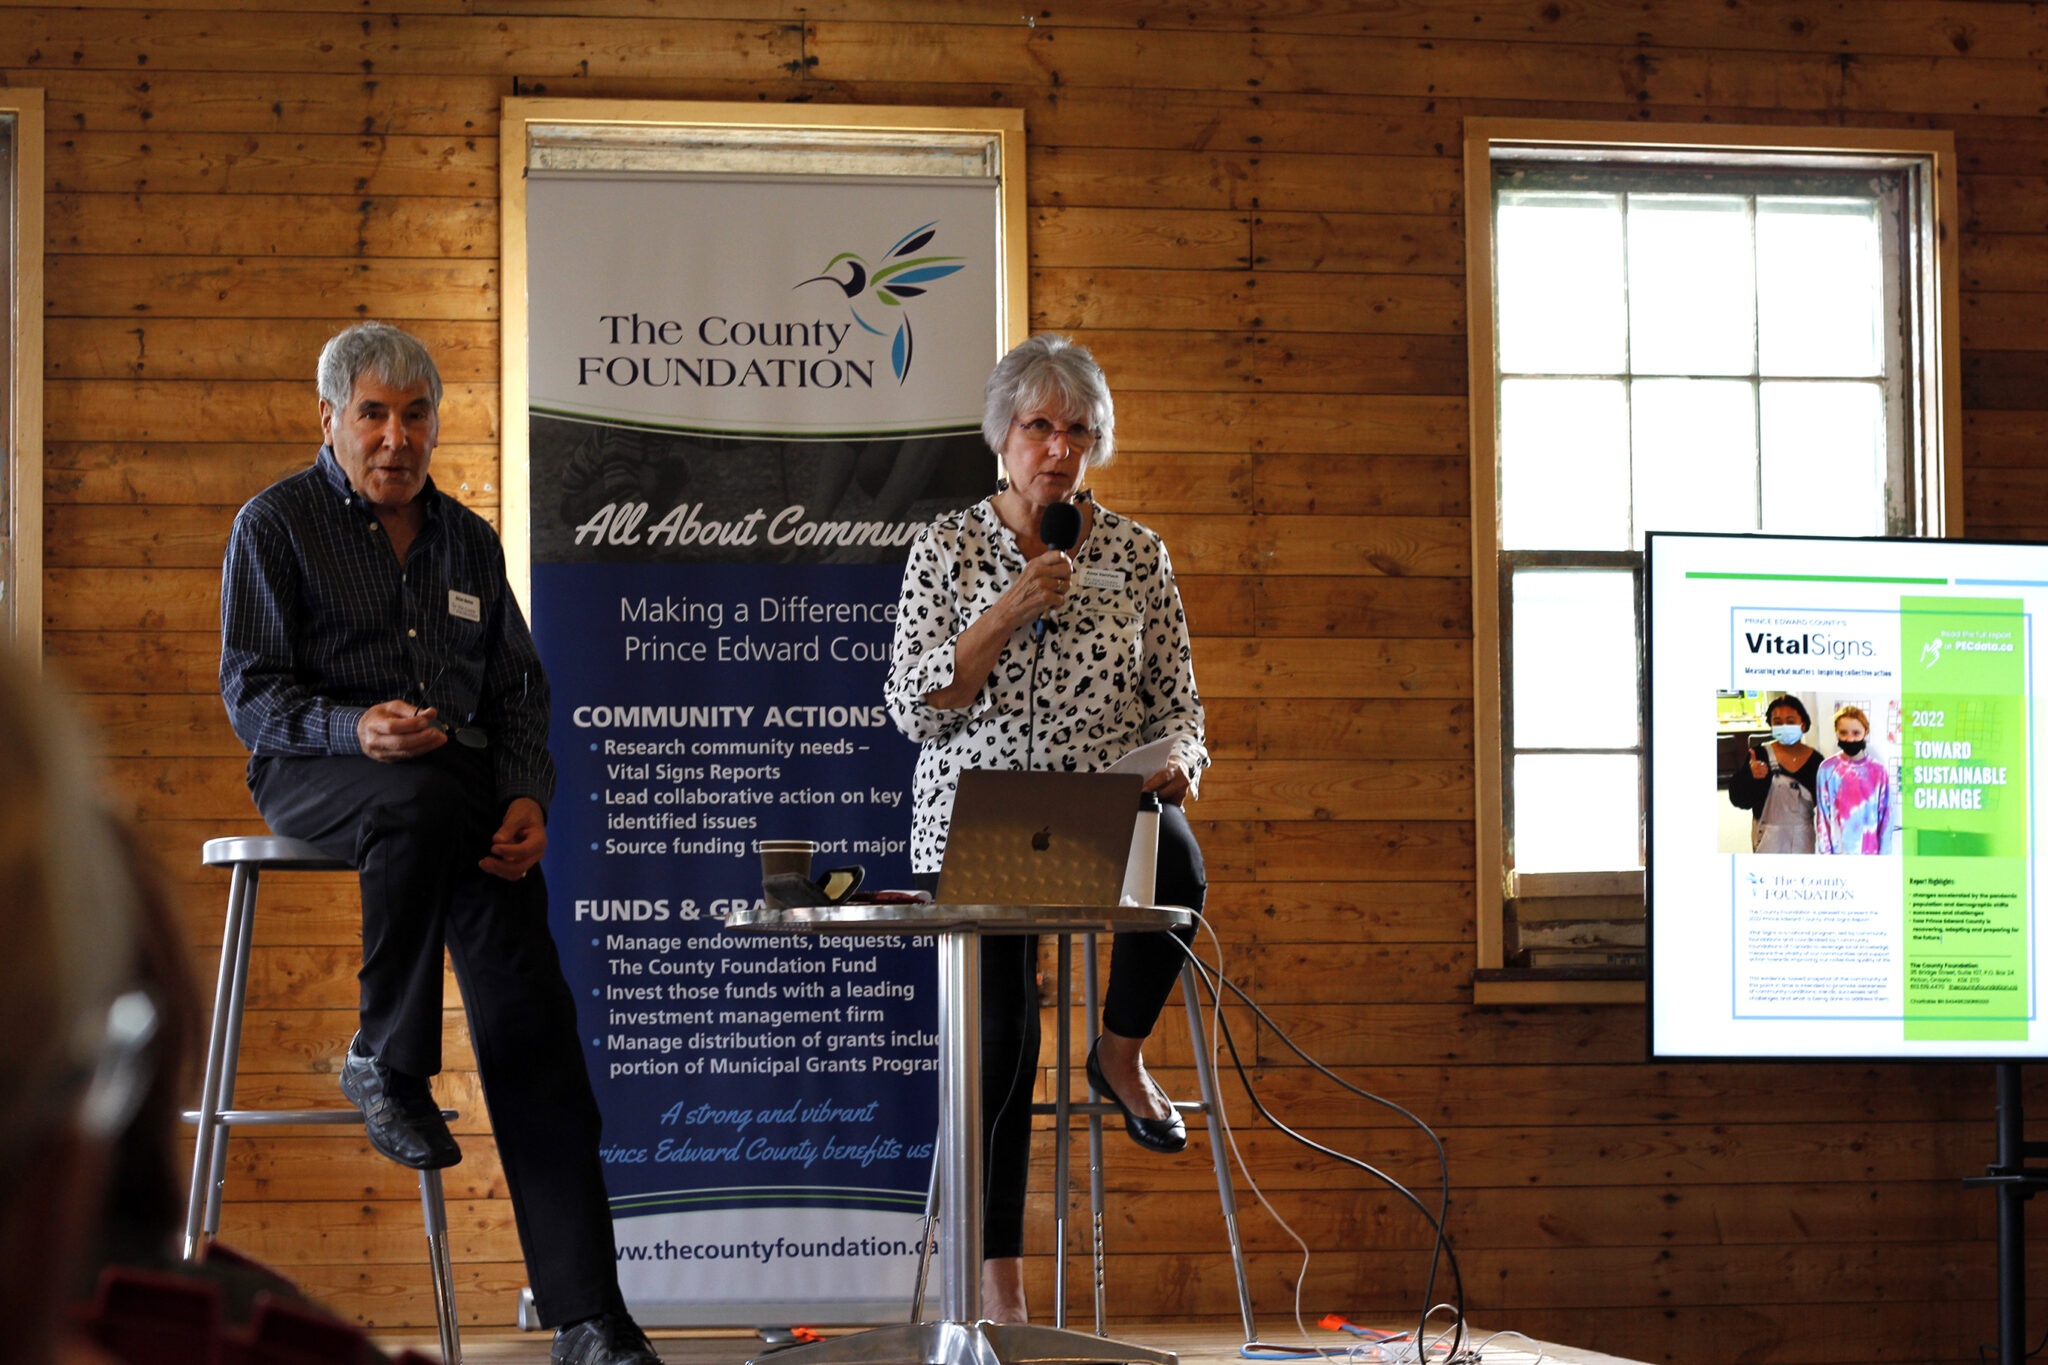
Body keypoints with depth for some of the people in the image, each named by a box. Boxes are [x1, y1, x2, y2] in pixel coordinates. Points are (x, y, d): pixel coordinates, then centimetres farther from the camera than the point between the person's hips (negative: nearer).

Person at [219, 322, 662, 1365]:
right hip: (311, 770, -4)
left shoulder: (467, 539, 20)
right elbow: (251, 690, -2)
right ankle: (387, 1061, -22)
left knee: (526, 995, -16)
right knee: (425, 800, -41)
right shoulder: (276, 525, 5)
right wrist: (354, 728, -22)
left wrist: (527, 798, -2)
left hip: (459, 775, 4)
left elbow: (517, 690, 19)